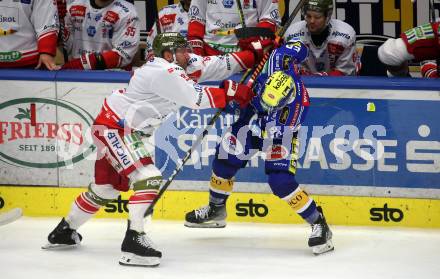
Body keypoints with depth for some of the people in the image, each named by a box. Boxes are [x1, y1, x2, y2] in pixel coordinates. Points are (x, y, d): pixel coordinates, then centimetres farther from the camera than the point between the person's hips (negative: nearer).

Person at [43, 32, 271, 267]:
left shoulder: (175, 66, 6)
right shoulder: (163, 72, -22)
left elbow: (209, 68, 2)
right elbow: (196, 99, -27)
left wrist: (250, 56, -5)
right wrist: (231, 92, -22)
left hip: (119, 129, 11)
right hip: (113, 127, -11)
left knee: (106, 187, 20)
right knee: (148, 178, -19)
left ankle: (64, 231, 34)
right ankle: (134, 240, -23)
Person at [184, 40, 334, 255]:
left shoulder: (298, 103, -40)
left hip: (280, 127, -5)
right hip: (253, 116, 6)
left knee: (280, 181, -20)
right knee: (225, 158, 9)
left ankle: (318, 224, -9)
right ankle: (216, 209, 35)